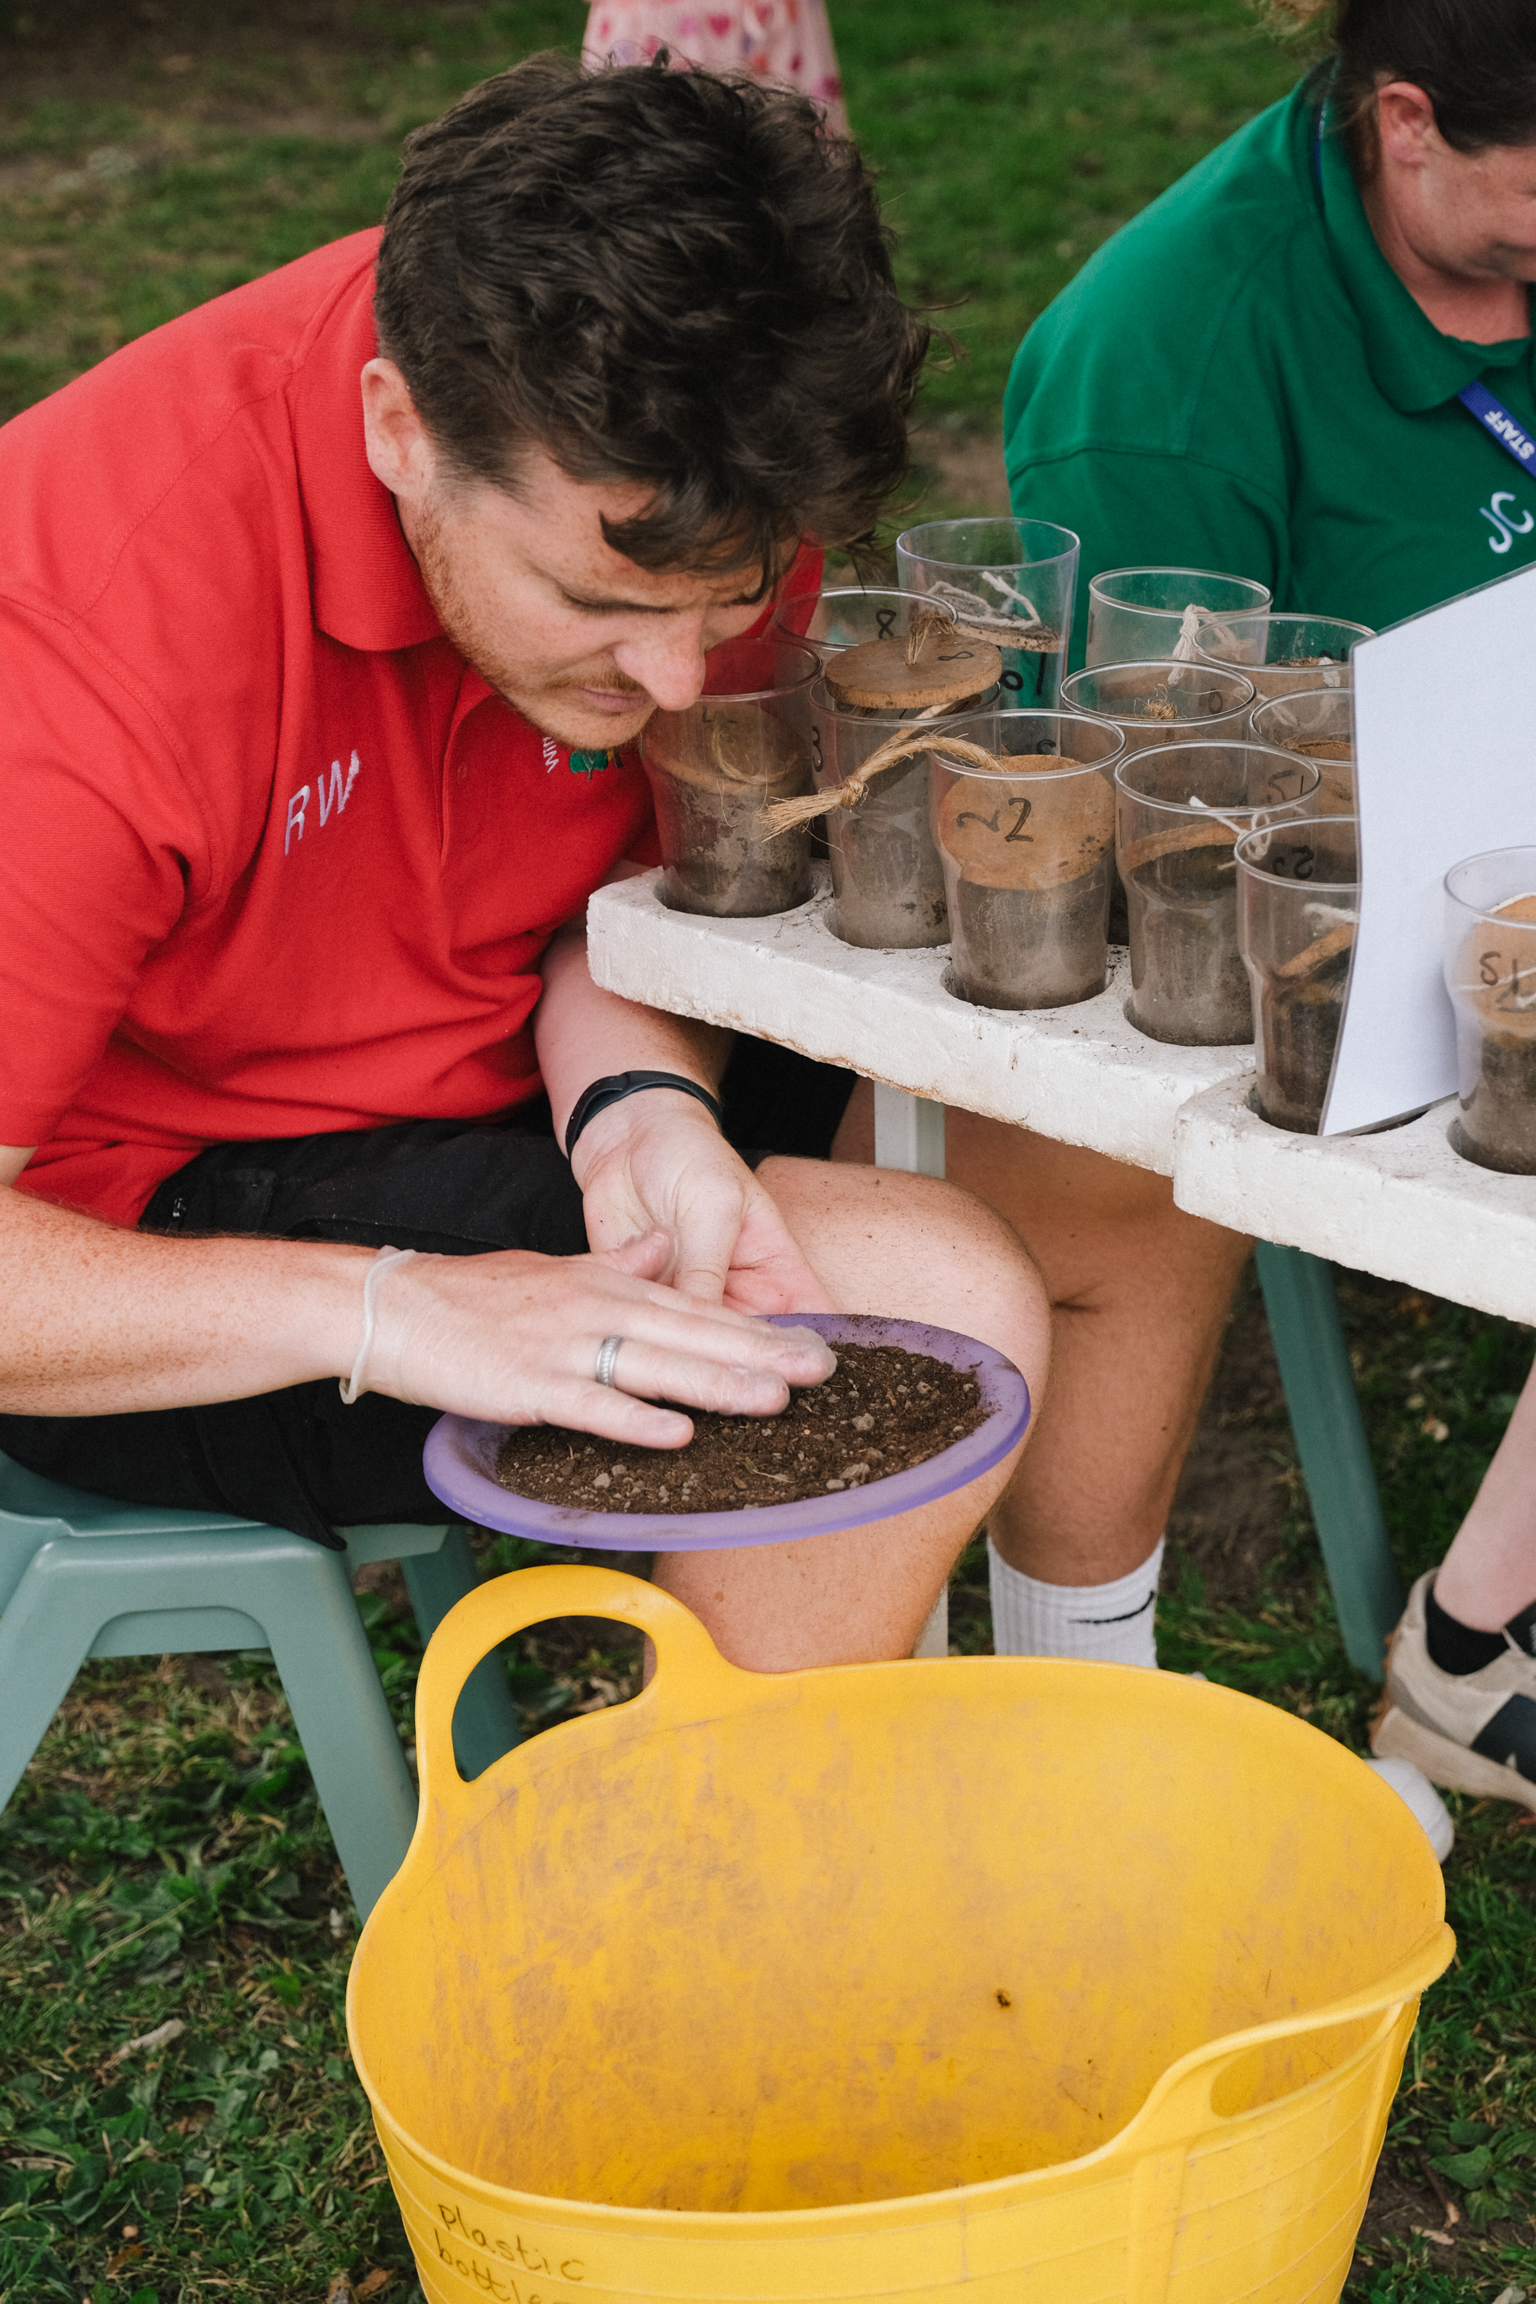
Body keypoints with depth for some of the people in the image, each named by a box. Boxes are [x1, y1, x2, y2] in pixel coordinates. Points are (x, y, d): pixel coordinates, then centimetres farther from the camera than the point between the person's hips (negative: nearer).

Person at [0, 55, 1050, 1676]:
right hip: (157, 1204, -7)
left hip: (494, 1095, 7)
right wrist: (396, 1309, -42)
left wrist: (637, 1101, -21)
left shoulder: (664, 511, -14)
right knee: (932, 1311, -23)